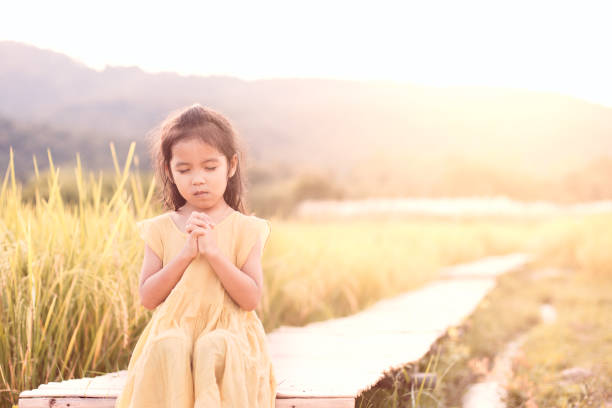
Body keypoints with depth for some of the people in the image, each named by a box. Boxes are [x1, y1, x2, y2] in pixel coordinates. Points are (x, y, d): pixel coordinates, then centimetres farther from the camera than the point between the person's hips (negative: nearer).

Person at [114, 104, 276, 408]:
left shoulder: (246, 229, 6)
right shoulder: (161, 229, 10)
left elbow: (251, 298, -5)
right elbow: (147, 298, 1)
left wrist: (213, 251, -14)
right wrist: (186, 254, -10)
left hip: (228, 330, -1)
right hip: (173, 329, 1)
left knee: (214, 348, -36)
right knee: (166, 348, -34)